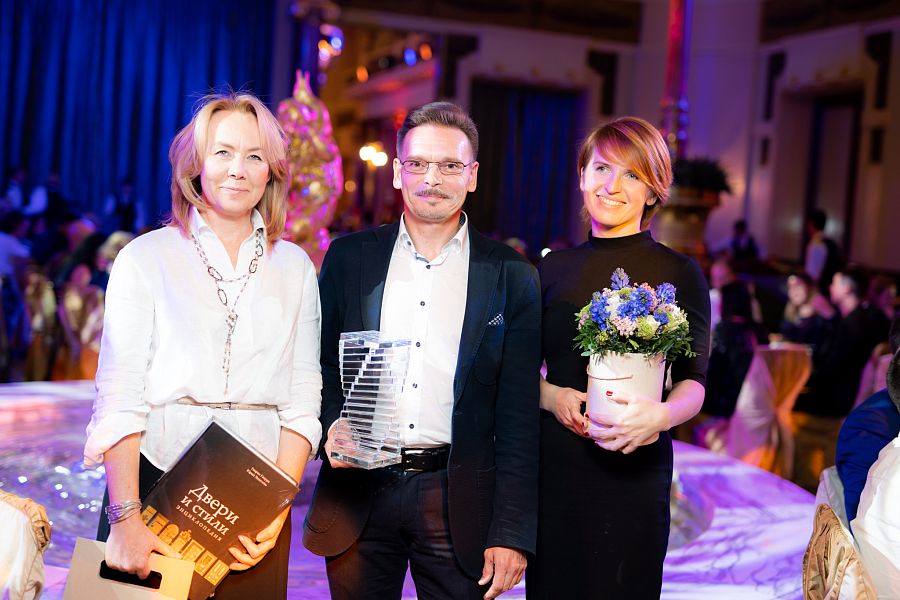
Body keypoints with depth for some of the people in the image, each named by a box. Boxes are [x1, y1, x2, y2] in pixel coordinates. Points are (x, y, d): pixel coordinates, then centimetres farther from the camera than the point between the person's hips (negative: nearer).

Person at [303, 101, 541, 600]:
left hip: (460, 502, -1)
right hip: (359, 491, 1)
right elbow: (320, 368, 10)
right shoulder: (348, 257, 6)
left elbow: (519, 415, -2)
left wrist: (512, 533, -6)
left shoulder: (512, 276, 0)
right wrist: (331, 428, -11)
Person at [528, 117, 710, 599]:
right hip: (552, 466, 3)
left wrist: (661, 415, -25)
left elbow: (693, 382, -4)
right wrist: (551, 395, -9)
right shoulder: (554, 268, 8)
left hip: (634, 468, -3)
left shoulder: (679, 274, -2)